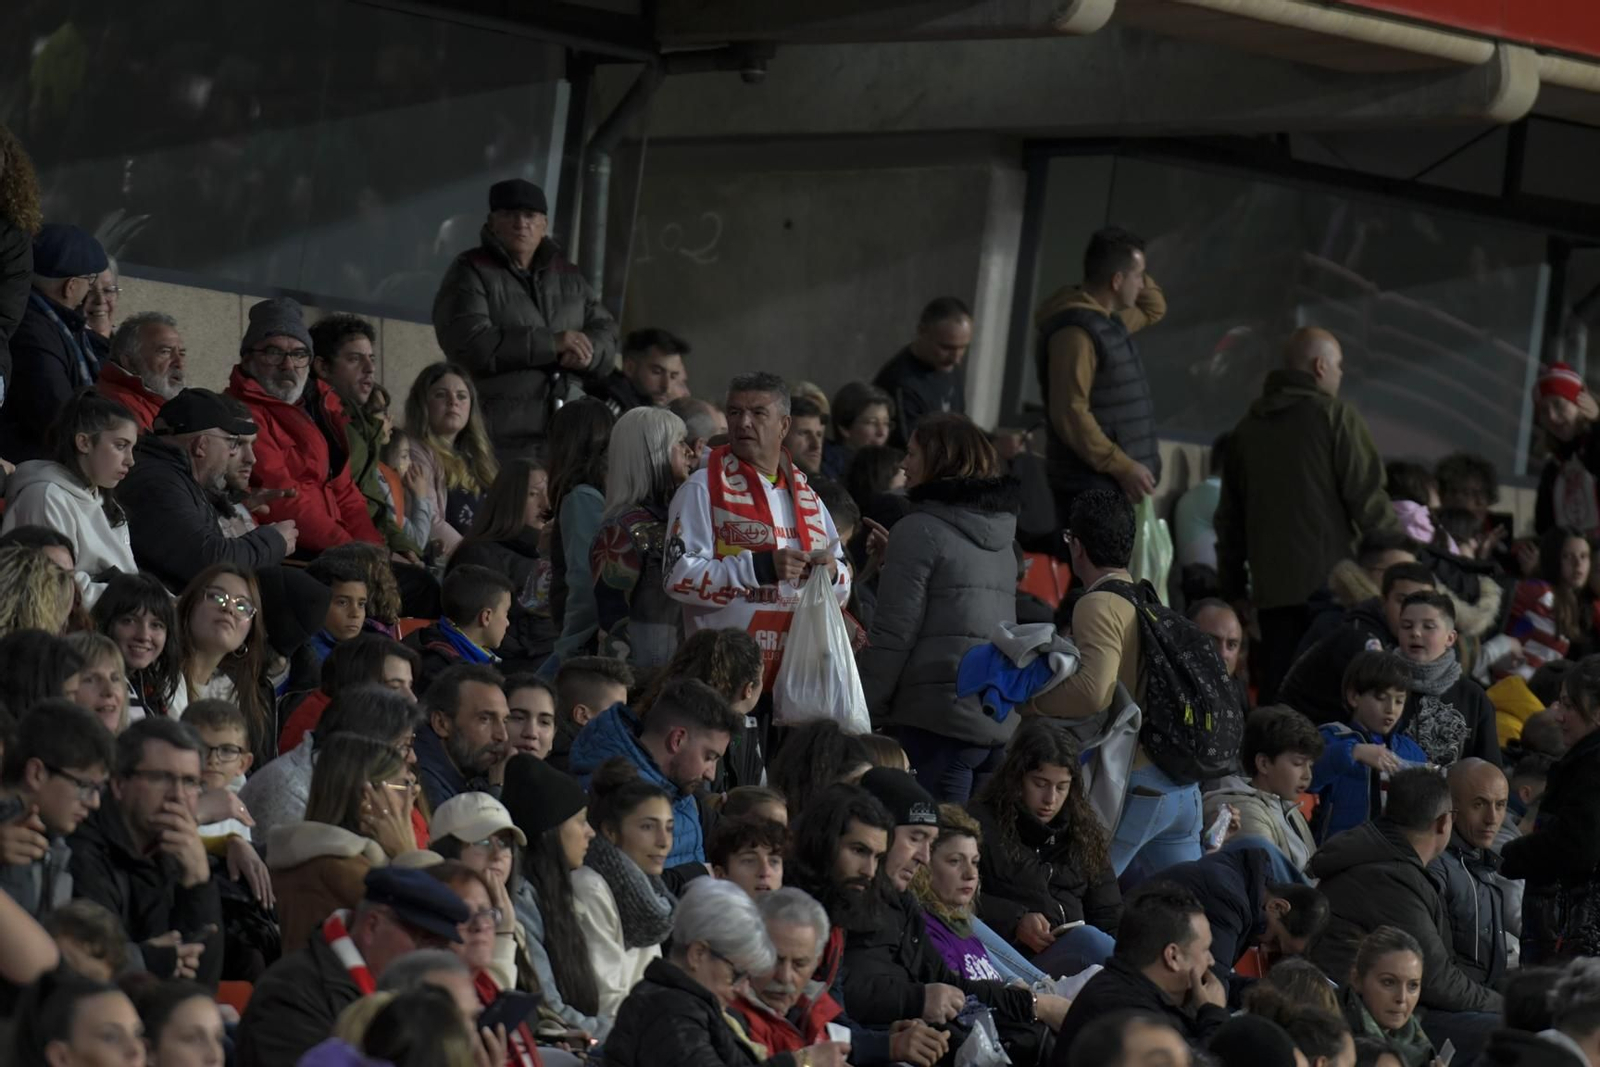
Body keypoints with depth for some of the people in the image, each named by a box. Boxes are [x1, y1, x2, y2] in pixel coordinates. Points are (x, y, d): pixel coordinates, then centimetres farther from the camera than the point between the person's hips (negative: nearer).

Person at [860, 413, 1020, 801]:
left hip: (938, 715, -7)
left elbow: (894, 634, -9)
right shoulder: (1001, 537, 16)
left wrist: (867, 712, -4)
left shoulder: (920, 530, -6)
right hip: (1003, 722, 7)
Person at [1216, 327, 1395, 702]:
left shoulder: (1247, 427, 16)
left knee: (1276, 693, 4)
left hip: (1271, 587, 5)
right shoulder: (1335, 415, -3)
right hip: (1330, 581, -5)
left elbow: (1229, 516, 20)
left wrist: (1232, 585, 25)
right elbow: (1367, 497, -9)